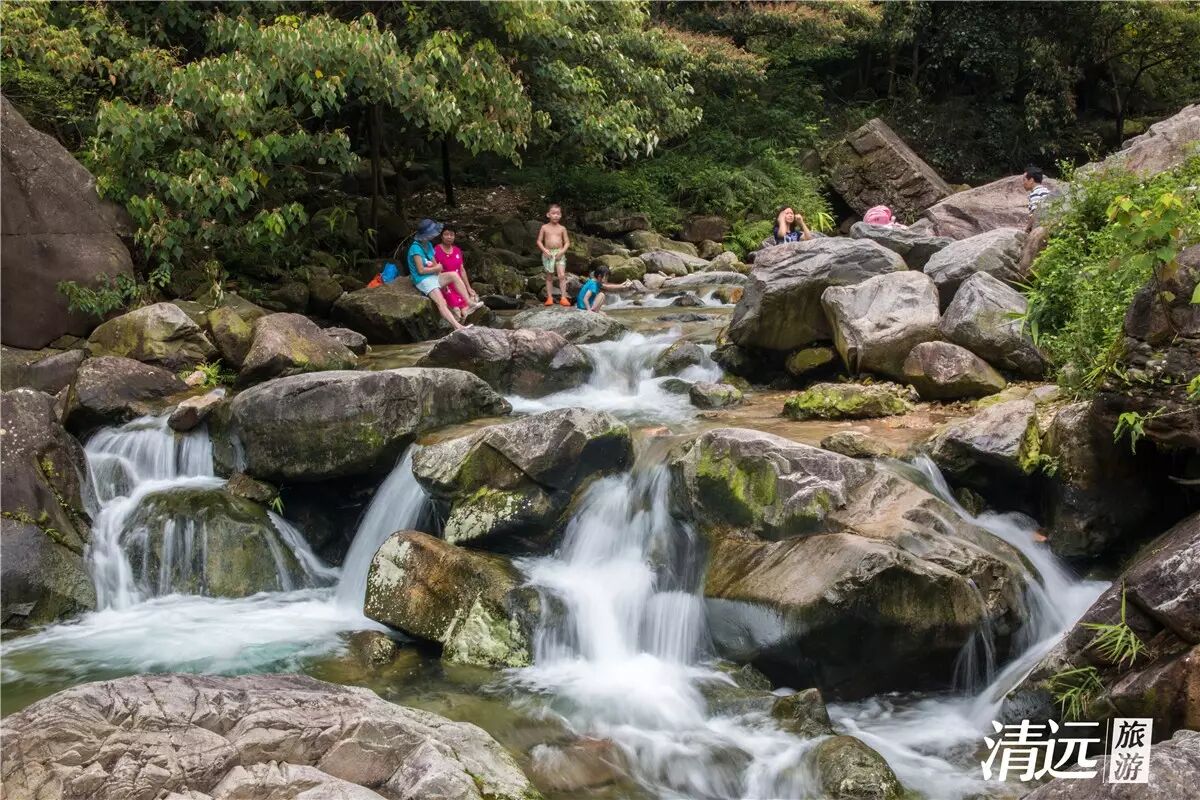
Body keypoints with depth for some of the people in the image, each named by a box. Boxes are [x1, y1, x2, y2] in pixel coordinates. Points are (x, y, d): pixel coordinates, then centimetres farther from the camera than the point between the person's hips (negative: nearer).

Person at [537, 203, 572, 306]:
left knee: (562, 275, -13)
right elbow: (539, 241, 4)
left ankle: (563, 297, -13)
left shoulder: (562, 228, 5)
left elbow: (567, 242, 6)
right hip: (548, 254, 0)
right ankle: (549, 298, 7)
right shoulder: (544, 227, 3)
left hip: (559, 253, 0)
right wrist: (544, 250, -11)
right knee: (549, 277, 4)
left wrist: (562, 251, -11)